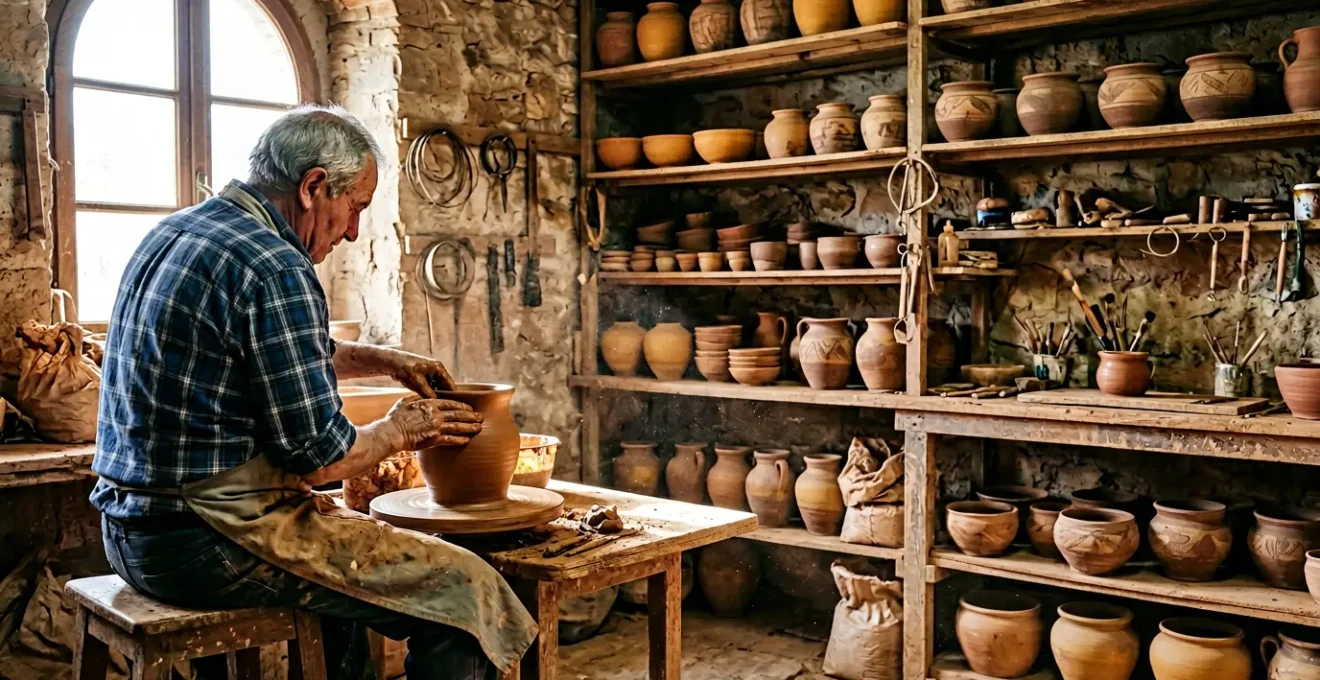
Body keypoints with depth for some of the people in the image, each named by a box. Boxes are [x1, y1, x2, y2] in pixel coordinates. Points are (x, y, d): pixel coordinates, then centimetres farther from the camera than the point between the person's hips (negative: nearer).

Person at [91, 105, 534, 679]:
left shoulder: (175, 232, 10)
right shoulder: (275, 269, -20)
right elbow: (319, 457, -18)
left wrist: (381, 360, 20)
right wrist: (399, 431, 1)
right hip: (207, 544, -10)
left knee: (339, 561, 34)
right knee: (467, 592, -9)